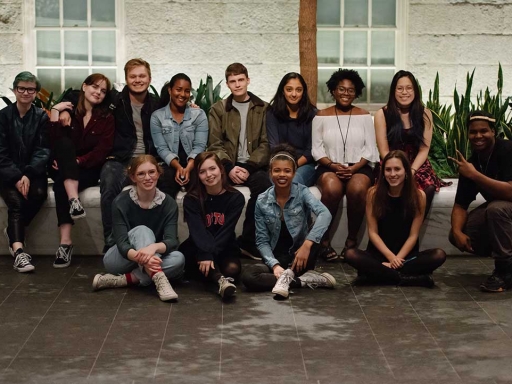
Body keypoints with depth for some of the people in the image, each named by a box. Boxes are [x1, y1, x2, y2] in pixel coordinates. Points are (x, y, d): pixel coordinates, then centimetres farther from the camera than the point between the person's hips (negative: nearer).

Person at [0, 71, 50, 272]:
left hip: (33, 172, 1)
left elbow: (42, 150, -3)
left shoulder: (42, 117, 5)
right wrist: (16, 177, -18)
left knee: (39, 193, -30)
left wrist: (28, 175, -19)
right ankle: (19, 252, -37)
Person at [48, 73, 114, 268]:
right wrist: (55, 111, -14)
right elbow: (53, 142, -8)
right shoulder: (67, 111, 8)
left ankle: (65, 241, -45)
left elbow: (102, 151, -9)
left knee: (61, 185, -34)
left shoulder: (107, 118, 5)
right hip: (63, 169, 1)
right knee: (65, 142, -32)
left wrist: (77, 161, -21)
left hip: (89, 170, -1)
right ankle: (74, 200, -52)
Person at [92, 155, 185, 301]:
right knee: (142, 230, -31)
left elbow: (172, 241, -21)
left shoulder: (168, 203, -9)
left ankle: (120, 280, -32)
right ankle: (159, 280, -49)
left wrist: (154, 247, -45)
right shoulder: (121, 202, -16)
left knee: (178, 259, -28)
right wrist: (140, 257, -48)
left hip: (153, 259, 3)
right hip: (122, 259, -3)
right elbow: (122, 243, -24)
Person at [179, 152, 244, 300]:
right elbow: (197, 230, -21)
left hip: (224, 249, 0)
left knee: (232, 269, -34)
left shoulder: (236, 198, -7)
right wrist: (205, 254, -38)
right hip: (196, 248, 0)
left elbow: (226, 230, -16)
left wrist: (211, 254, -30)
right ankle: (220, 279, -48)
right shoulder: (191, 199, -7)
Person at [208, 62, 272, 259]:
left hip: (252, 166, 0)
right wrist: (229, 168, -15)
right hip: (227, 166, 0)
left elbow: (265, 144, 3)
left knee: (263, 184, -34)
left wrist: (248, 167, -13)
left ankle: (248, 241, -21)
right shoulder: (218, 109, 13)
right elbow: (215, 144, 3)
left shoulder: (262, 108, 11)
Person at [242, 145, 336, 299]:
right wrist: (274, 264, -21)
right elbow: (262, 241, -2)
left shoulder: (302, 192, -9)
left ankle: (287, 276, -20)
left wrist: (307, 244, -40)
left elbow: (325, 214, -28)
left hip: (300, 255, -1)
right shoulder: (262, 201, -3)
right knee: (248, 276, -29)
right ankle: (306, 279, -24)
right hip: (277, 258, 2)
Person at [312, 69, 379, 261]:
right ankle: (324, 240, -20)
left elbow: (370, 149, 3)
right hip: (329, 167, 0)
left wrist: (354, 168, -12)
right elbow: (316, 149, 3)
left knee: (357, 190, -35)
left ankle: (352, 240, -17)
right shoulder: (321, 116, 7)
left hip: (359, 167, 0)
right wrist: (333, 166, -14)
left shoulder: (364, 116, 8)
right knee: (332, 189, -36)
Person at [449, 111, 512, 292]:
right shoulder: (470, 163, -5)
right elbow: (460, 204, -5)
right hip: (496, 207, 7)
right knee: (457, 235, -6)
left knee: (496, 209, -37)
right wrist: (457, 231, -23)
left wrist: (474, 175, -36)